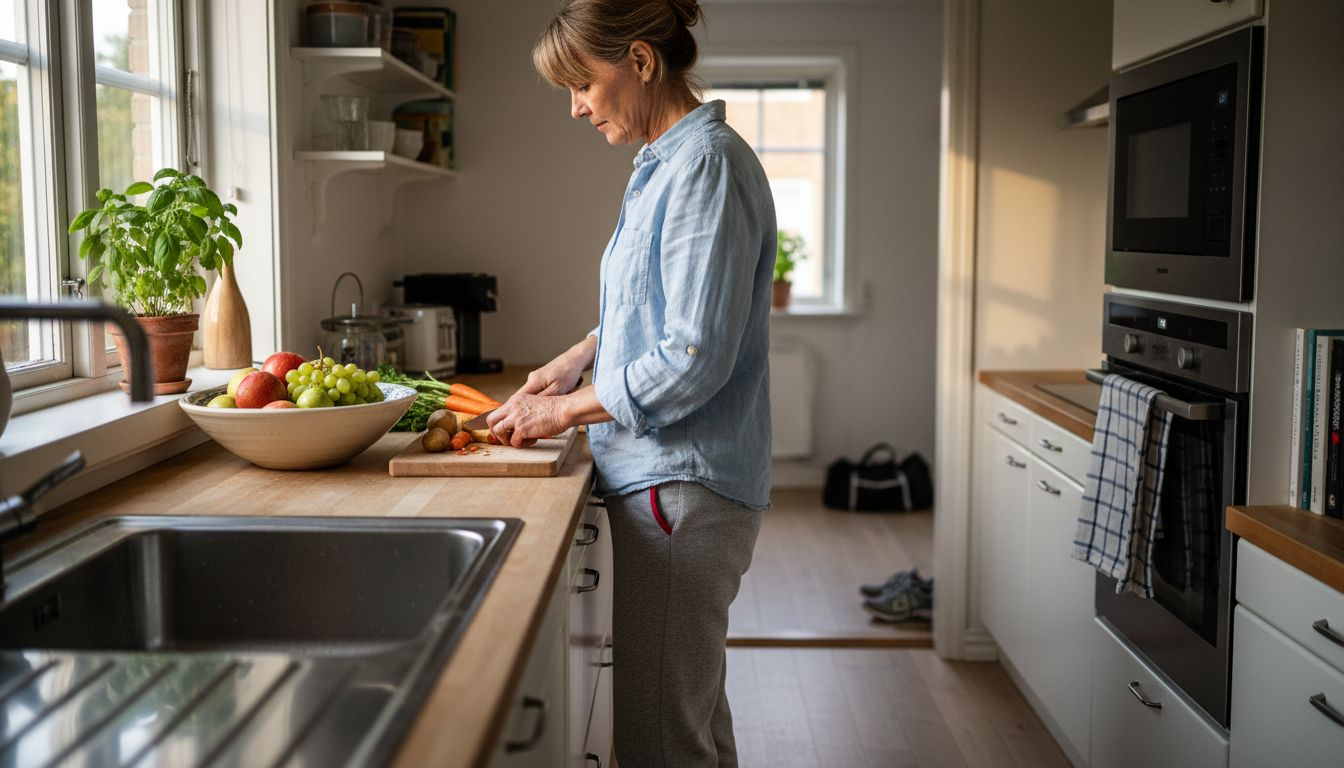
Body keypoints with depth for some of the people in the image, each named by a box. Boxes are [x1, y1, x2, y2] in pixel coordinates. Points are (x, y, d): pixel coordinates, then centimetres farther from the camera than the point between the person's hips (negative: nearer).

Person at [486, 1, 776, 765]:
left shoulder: (706, 163, -16)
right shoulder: (664, 162, 14)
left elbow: (695, 359, -22)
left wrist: (568, 409, -12)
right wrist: (583, 354, 12)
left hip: (682, 487, -10)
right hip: (670, 480, 10)